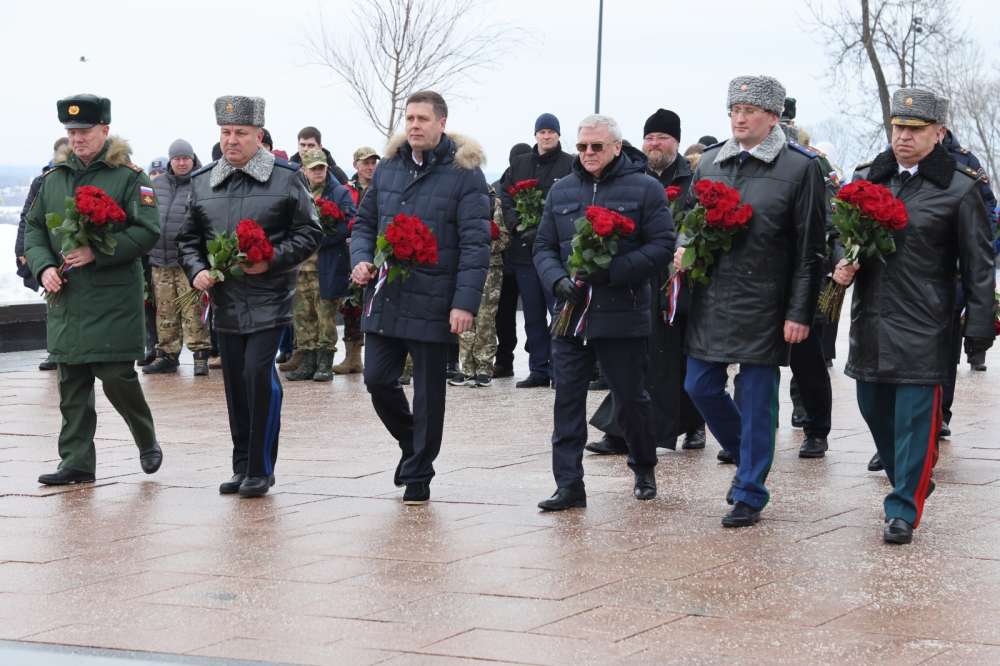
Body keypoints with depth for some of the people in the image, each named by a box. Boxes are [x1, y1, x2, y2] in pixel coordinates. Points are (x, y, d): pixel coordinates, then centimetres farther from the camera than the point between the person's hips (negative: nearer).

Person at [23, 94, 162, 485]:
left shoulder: (128, 176, -4)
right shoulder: (55, 177, 12)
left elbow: (147, 231, -11)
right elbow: (34, 228, 16)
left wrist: (97, 254, -18)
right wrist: (44, 267, -2)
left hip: (114, 300, -5)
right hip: (66, 299, 5)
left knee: (117, 377, -4)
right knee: (72, 385, 6)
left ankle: (147, 441, 20)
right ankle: (76, 462, 11)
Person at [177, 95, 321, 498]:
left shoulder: (286, 178, -3)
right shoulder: (202, 182, 9)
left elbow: (309, 234, -1)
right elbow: (189, 238, 17)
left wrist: (272, 260, -15)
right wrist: (196, 270, -3)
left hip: (269, 301, -4)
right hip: (225, 301, 4)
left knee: (259, 375, -12)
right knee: (235, 383, 8)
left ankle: (260, 470, -2)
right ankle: (242, 466, 19)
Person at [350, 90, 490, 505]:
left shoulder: (465, 174, -7)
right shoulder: (388, 168, 9)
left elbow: (475, 244, -11)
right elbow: (365, 224, 18)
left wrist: (465, 302, -19)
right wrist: (361, 260, -3)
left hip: (433, 305, -5)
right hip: (385, 299, 5)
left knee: (428, 391, 5)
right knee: (378, 379, 5)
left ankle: (418, 476, 17)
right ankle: (411, 443, 32)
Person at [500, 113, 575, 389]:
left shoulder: (570, 165, -1)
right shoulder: (519, 164, 14)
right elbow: (505, 195, 12)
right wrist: (517, 225, -4)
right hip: (524, 250, 5)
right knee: (533, 314, 9)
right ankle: (538, 369, 15)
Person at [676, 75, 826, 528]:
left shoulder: (800, 168, -6)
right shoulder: (709, 162, 9)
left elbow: (809, 249, -7)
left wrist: (799, 313, -11)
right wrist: (685, 249, 0)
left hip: (762, 308, -5)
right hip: (710, 300, 5)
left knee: (756, 402, 1)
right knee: (700, 387, 10)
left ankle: (749, 495, 12)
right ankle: (747, 457, 33)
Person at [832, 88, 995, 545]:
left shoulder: (959, 189, -5)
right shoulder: (867, 178, 8)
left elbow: (978, 265, -3)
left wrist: (979, 328, -6)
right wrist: (842, 265, -4)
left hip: (924, 326, -5)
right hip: (870, 319, 6)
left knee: (914, 415, -3)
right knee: (873, 406, 14)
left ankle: (903, 510, 4)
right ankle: (913, 481, 35)